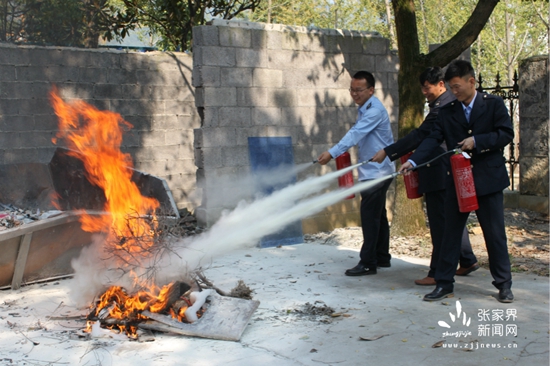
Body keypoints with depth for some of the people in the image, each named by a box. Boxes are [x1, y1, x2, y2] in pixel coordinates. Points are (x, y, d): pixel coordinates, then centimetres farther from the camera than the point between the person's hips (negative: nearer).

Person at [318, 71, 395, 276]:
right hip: (372, 170, 10)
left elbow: (356, 134, -28)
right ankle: (382, 257, 24)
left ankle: (368, 263, -5)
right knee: (378, 214, 15)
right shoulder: (363, 109, 12)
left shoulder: (374, 110, -18)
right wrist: (343, 152, 0)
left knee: (369, 215, -9)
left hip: (377, 171, -10)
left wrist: (332, 153, -35)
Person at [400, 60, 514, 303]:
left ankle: (504, 284, 19)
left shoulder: (493, 104, 0)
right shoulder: (446, 112, 6)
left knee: (495, 233, 5)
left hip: (488, 180, -2)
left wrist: (477, 141, -18)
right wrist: (413, 160, -19)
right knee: (451, 232, 6)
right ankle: (444, 283, 14)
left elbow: (506, 134, -5)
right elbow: (433, 139, -4)